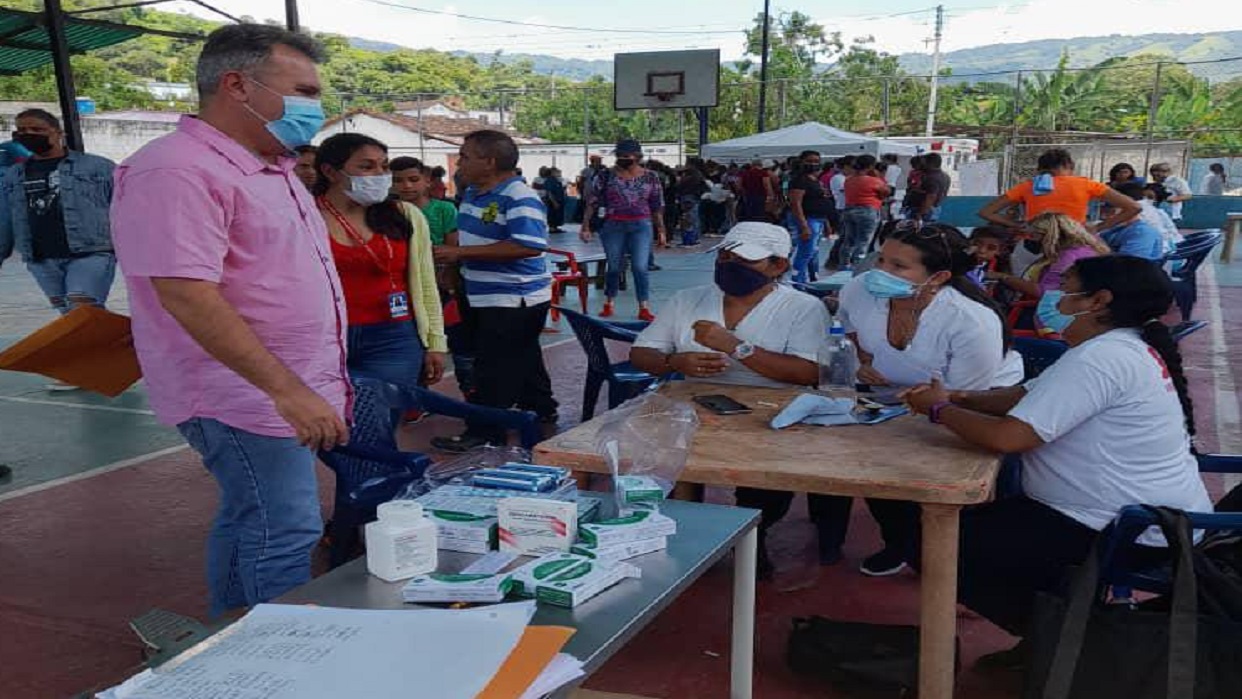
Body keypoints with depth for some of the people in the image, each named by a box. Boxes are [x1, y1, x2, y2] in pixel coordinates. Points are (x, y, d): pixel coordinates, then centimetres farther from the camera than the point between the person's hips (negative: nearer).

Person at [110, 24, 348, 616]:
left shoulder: (270, 167, 14)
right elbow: (188, 295, -26)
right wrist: (287, 390, -28)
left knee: (245, 521, 18)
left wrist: (323, 382, 21)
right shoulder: (178, 171, -18)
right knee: (282, 539, -6)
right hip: (244, 397, -10)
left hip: (293, 391, 10)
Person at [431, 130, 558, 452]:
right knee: (523, 359, 22)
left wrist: (461, 253, -29)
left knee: (494, 368, -5)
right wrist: (447, 252, 3)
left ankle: (484, 432, 2)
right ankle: (540, 409, 37)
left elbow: (528, 245, -32)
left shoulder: (519, 199, -21)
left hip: (514, 299, -10)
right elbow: (465, 234, 26)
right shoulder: (472, 194, 10)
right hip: (486, 298, 10)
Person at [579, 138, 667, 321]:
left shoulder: (650, 177, 4)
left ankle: (644, 308, -3)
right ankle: (609, 304, 23)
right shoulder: (606, 175, 1)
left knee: (640, 268, -7)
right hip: (613, 226, 0)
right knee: (614, 267, 8)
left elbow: (657, 207, 8)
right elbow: (592, 203, 1)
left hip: (641, 226, 0)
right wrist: (585, 227, -4)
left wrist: (661, 230, 5)